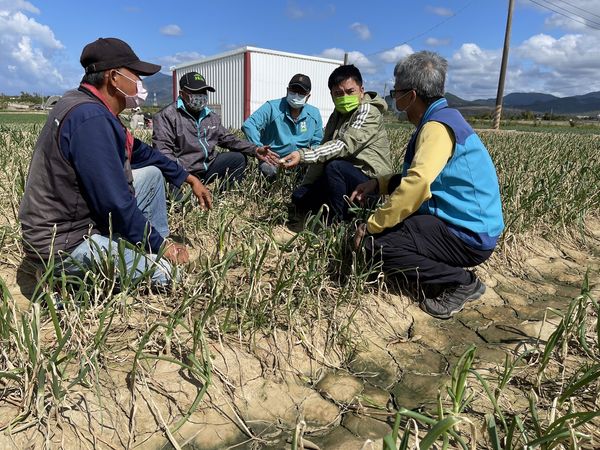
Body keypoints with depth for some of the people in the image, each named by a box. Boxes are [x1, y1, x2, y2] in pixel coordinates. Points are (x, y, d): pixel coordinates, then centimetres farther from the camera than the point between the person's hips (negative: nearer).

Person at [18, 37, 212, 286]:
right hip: (65, 244, -10)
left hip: (85, 216, 10)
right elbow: (116, 204, -27)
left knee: (151, 173, 14)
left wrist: (188, 178, 17)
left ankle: (154, 253, 14)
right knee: (169, 272, -18)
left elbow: (139, 151, 16)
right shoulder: (91, 119, -26)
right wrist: (161, 245, -14)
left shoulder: (89, 106, 6)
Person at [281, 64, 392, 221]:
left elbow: (346, 145, -29)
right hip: (346, 175, 8)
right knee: (299, 196, 4)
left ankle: (335, 221, -17)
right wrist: (305, 185, 2)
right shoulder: (337, 115, 11)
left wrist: (302, 155, -36)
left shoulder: (368, 111, -14)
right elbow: (324, 152, 9)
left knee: (334, 166, -34)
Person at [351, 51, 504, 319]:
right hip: (466, 224, 10)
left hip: (467, 235, -10)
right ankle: (459, 279, 11)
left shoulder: (437, 126, -18)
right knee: (385, 228, 15)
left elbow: (416, 185, -32)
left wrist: (373, 225, -23)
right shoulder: (442, 119, 14)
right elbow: (420, 177, 19)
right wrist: (378, 183, 6)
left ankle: (460, 282, -5)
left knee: (377, 242, -18)